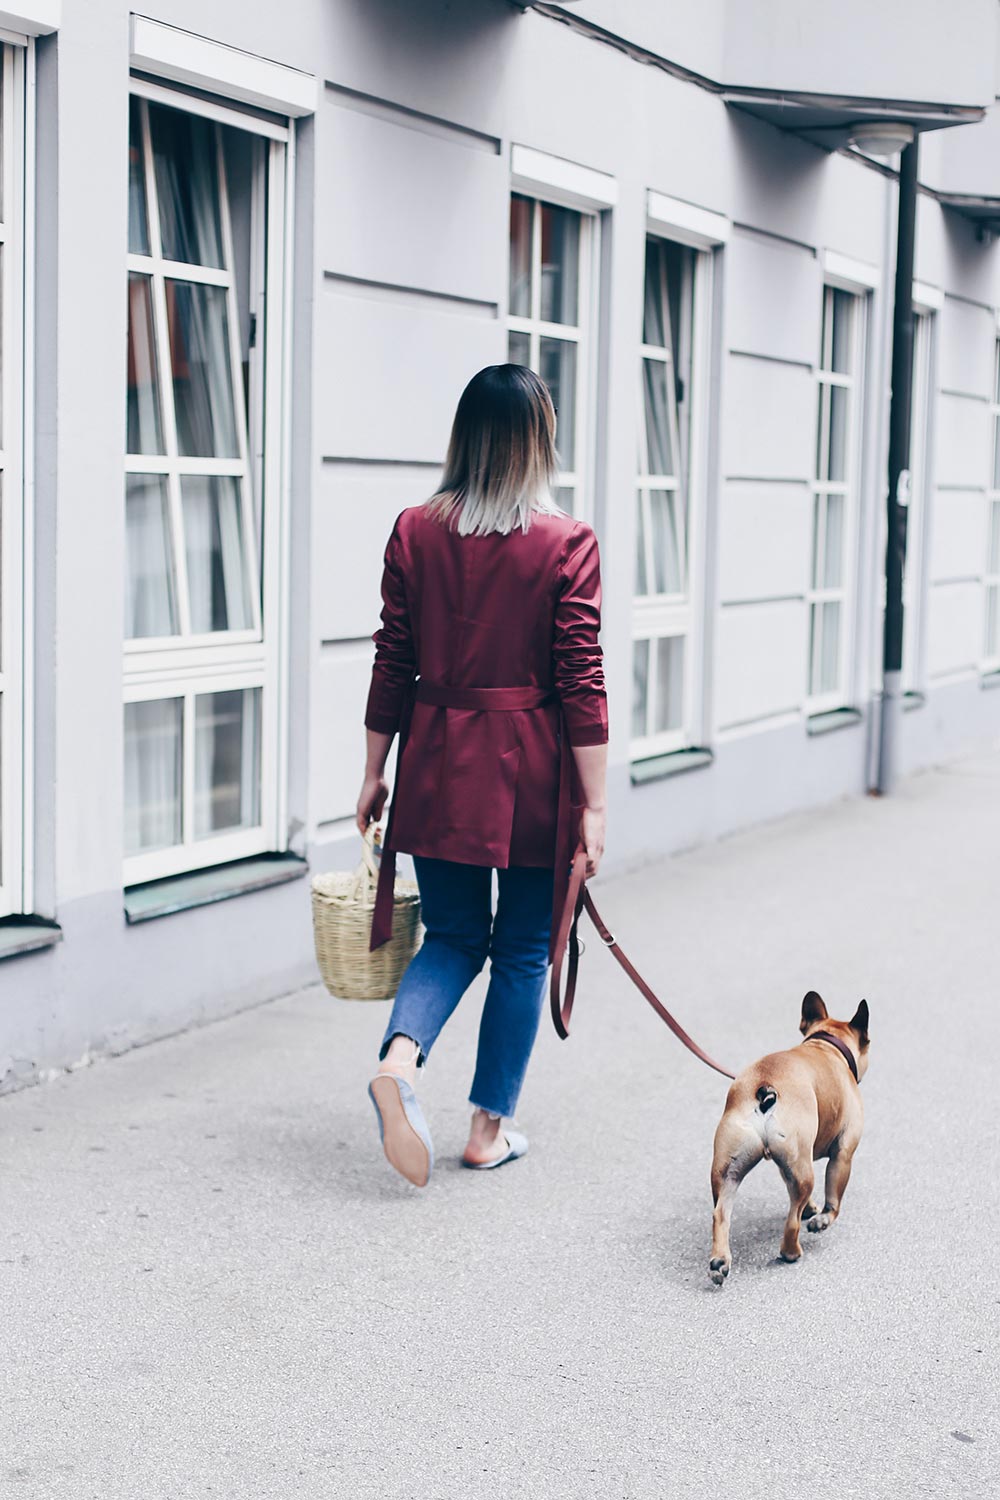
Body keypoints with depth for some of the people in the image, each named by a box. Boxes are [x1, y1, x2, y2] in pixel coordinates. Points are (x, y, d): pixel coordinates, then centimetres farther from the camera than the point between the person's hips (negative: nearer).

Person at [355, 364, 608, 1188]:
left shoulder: (415, 532, -1)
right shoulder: (568, 545, -9)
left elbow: (393, 664, 2)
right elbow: (581, 683, -10)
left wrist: (376, 771, 11)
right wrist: (593, 804, -5)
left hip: (440, 765, 3)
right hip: (532, 774, -3)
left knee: (453, 935, 17)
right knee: (523, 950, 12)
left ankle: (400, 1057, -10)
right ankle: (491, 1127, 18)